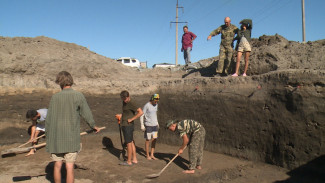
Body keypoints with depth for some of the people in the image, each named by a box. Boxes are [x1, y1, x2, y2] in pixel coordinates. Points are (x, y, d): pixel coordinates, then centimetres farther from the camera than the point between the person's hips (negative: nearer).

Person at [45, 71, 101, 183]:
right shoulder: (78, 96, -8)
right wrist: (93, 126, 17)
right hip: (71, 138, -3)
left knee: (57, 166, 16)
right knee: (69, 167, 3)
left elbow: (48, 119, 4)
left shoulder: (55, 97, -1)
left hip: (56, 138, 3)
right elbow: (86, 114, -1)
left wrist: (48, 136, 16)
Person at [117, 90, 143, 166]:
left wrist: (131, 119, -22)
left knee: (129, 143, -1)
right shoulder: (124, 103, 11)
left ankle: (129, 161, 9)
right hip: (125, 125, 10)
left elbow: (141, 112, -26)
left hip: (128, 126, -10)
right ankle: (134, 159, 23)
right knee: (131, 142, 14)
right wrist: (121, 115, 9)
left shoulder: (131, 104, -18)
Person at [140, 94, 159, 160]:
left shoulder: (156, 105, 6)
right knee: (148, 140, 3)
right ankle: (147, 155, 17)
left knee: (154, 140, 7)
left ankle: (152, 155, 18)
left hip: (155, 125, 6)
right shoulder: (147, 105, -15)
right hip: (148, 125, -6)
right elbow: (141, 115, -11)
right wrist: (142, 125, -14)